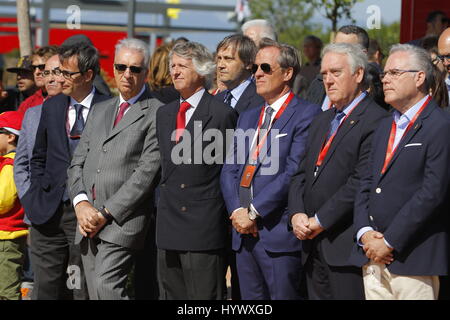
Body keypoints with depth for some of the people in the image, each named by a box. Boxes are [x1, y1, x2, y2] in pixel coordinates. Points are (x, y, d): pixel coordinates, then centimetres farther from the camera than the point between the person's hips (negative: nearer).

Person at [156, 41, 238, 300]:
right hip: (169, 228, 7)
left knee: (205, 295, -4)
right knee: (171, 295, 10)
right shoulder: (164, 114, 15)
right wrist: (165, 204, 14)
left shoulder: (222, 114, -5)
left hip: (205, 227, -6)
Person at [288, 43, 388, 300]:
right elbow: (302, 174, 16)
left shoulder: (376, 121, -10)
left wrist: (320, 220, -15)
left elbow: (361, 182, -18)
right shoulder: (322, 121, 20)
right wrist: (297, 214, -2)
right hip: (314, 245, 8)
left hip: (347, 247, -8)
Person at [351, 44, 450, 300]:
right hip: (373, 257, 7)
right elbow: (366, 185, 15)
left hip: (413, 259, -7)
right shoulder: (385, 127, 19)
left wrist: (389, 242, -15)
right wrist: (364, 232, -2)